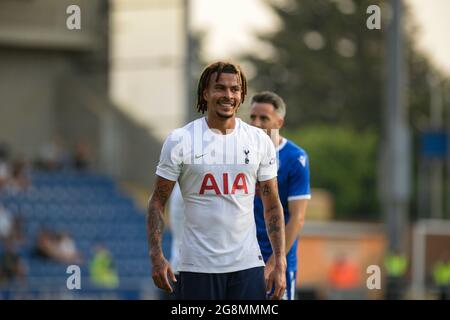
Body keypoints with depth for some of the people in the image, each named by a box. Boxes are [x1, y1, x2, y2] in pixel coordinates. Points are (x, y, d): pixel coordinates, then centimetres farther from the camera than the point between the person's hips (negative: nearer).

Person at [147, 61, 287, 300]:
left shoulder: (260, 141, 6)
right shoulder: (180, 141, -2)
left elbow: (272, 206, 10)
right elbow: (157, 202, 1)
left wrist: (280, 264, 2)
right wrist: (156, 255, -10)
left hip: (248, 263, 2)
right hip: (198, 268, -2)